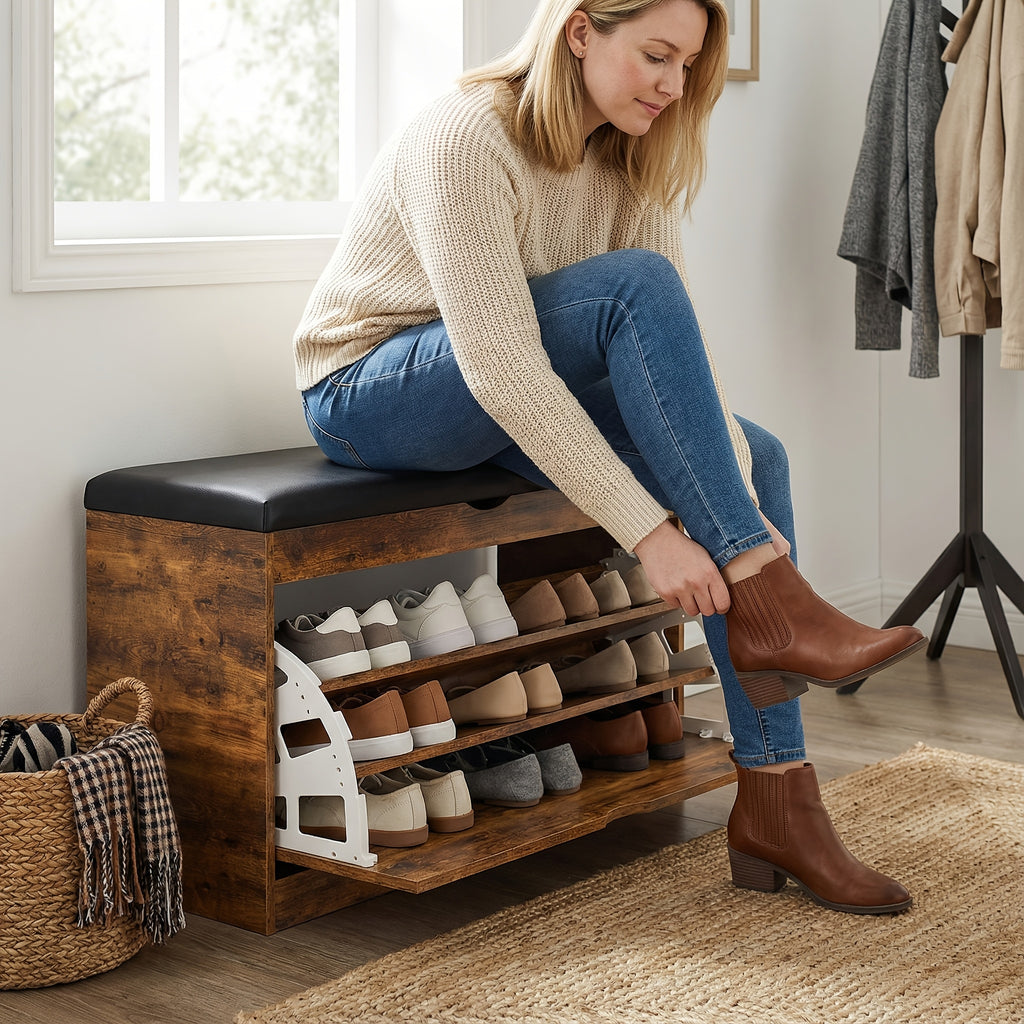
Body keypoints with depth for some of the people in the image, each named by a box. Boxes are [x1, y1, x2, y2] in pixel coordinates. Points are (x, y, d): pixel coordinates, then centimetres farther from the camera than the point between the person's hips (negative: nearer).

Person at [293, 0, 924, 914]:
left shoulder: (630, 160, -1)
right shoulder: (467, 138, -25)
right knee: (635, 286, -29)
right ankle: (771, 614, -29)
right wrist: (648, 529, -37)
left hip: (509, 404, 8)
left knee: (759, 457, -9)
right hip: (371, 392, -7)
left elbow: (683, 349, -9)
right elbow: (502, 368, -34)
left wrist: (742, 510, -21)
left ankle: (776, 807, -9)